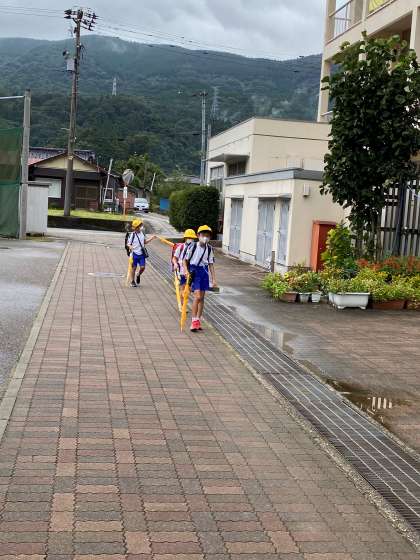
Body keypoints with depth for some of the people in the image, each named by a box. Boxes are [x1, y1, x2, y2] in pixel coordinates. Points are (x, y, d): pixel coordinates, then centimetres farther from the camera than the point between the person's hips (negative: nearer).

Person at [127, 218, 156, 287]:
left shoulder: (142, 233, 4)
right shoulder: (132, 235, -14)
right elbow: (128, 244, -8)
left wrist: (151, 238, 6)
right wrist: (130, 247, -29)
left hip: (141, 253, 4)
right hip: (134, 254, -4)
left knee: (142, 267, -1)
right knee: (134, 268, 5)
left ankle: (138, 275, 31)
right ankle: (132, 282, 20)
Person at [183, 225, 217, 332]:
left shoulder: (209, 249, 3)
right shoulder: (193, 246, -8)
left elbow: (211, 264, 7)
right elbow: (185, 260, 1)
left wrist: (214, 279, 4)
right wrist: (187, 272, -11)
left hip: (204, 272, 4)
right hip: (194, 272, -4)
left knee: (202, 297, 9)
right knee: (197, 296, -14)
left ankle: (198, 320, 19)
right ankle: (194, 321, -5)